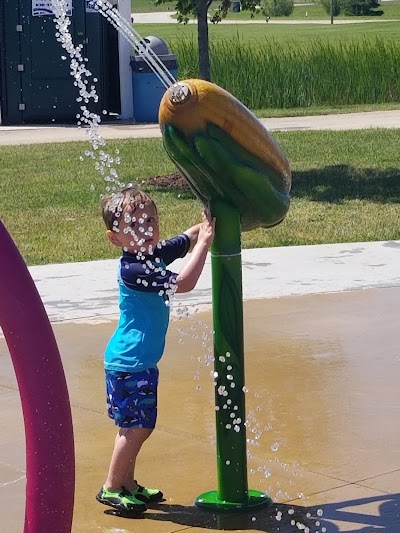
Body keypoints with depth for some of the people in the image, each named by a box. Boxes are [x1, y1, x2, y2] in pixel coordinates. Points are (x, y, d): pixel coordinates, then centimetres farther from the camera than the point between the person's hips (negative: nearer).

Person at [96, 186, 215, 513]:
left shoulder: (156, 253, 3)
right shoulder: (133, 269, -24)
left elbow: (188, 239, 19)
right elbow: (183, 283, -29)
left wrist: (209, 224, 1)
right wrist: (205, 241, -24)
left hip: (142, 362, 9)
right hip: (128, 363, -9)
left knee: (141, 426, 16)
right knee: (134, 427, -4)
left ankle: (127, 484, 27)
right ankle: (111, 488, 9)